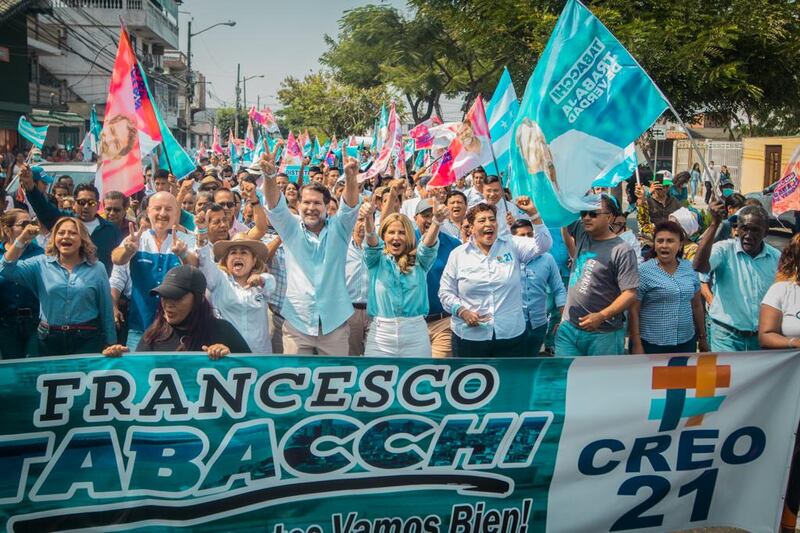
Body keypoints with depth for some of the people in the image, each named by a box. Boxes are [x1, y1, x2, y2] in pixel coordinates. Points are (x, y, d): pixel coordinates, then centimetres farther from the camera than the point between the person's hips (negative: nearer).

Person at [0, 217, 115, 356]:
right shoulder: (41, 264, 4)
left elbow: (106, 310, 4)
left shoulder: (97, 268, 2)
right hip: (50, 340, 1)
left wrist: (110, 343, 5)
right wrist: (21, 240, -14)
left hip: (87, 339, -1)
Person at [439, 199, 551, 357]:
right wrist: (462, 311, -12)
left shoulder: (511, 245, 4)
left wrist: (533, 213, -18)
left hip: (511, 335, 1)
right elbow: (446, 292, 5)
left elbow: (543, 245, -7)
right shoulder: (457, 255, 2)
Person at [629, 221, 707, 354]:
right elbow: (633, 310, -9)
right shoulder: (643, 271, -8)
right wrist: (637, 345, -13)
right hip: (651, 344, -4)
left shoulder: (689, 268, 7)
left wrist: (702, 337, 18)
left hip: (687, 342, 4)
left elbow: (697, 305, 15)